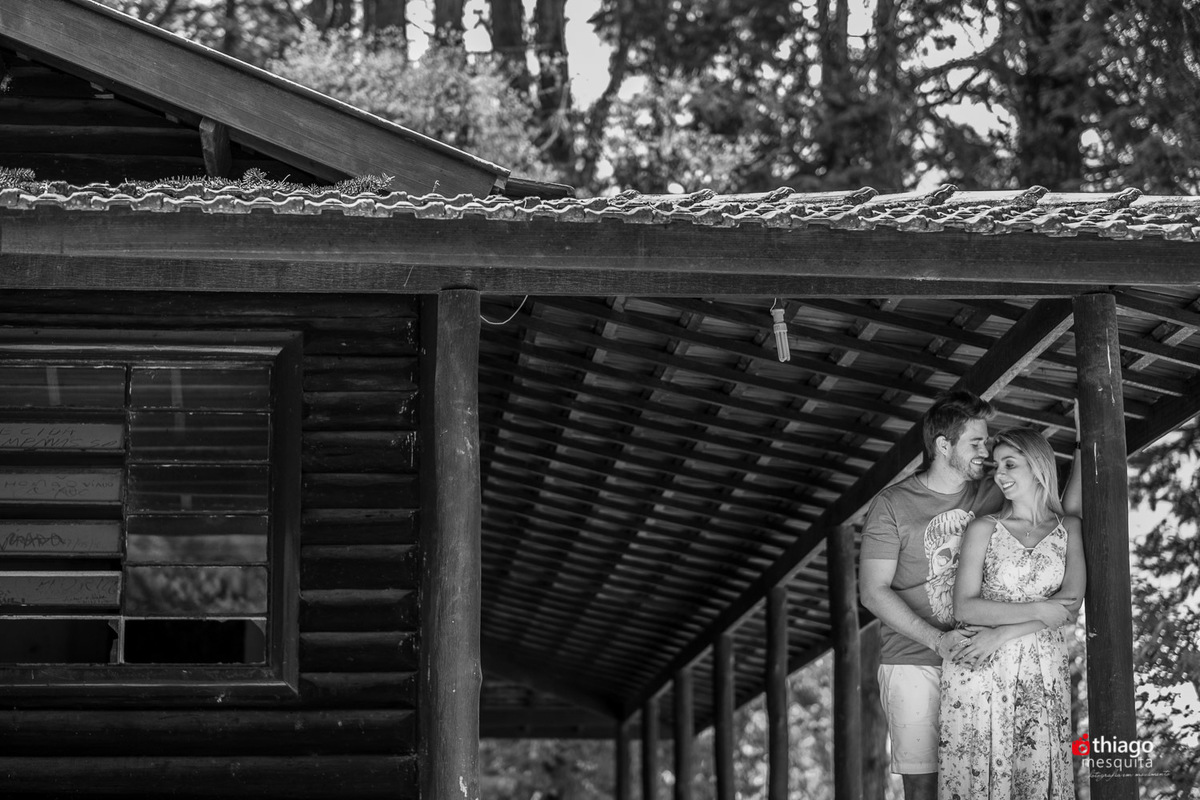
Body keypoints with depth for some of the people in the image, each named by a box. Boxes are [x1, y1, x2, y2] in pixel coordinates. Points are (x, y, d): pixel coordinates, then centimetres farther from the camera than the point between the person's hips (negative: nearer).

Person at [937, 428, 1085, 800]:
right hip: (981, 673, -1)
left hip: (1043, 673, 1)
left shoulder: (1069, 529, 10)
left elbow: (1071, 603, -3)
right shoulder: (983, 529, 6)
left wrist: (1001, 634, -12)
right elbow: (965, 607, -3)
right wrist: (1037, 611, -11)